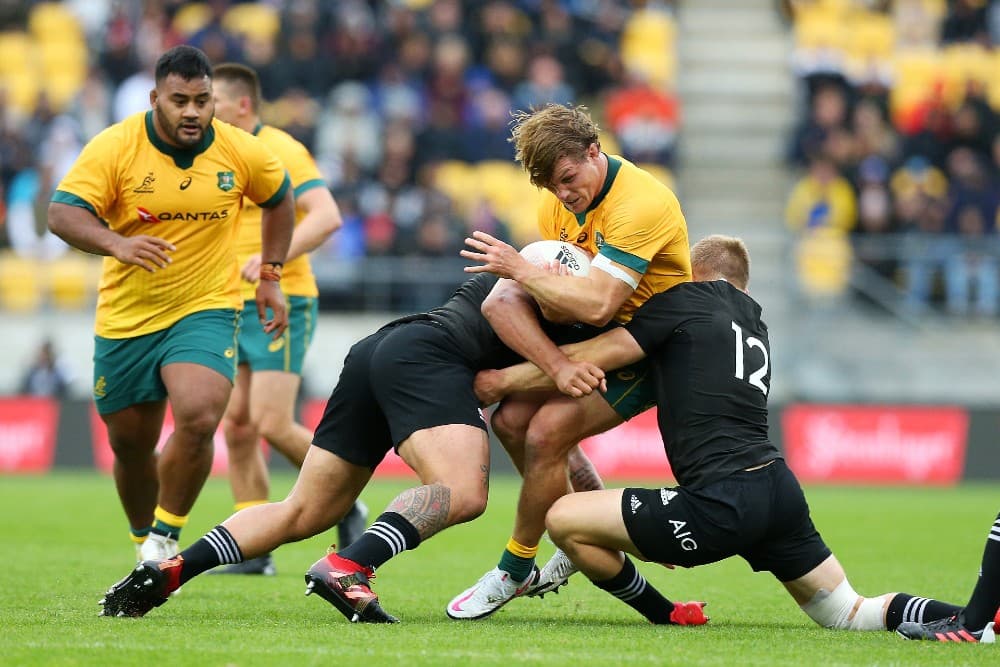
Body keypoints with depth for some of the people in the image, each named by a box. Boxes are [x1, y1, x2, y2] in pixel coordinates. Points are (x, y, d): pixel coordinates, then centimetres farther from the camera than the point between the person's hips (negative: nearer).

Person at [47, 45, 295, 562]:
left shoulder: (241, 152, -6)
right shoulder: (114, 147, -12)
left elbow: (279, 199, 15)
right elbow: (62, 213, -20)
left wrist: (270, 276, 12)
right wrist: (116, 244, -38)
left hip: (206, 311, -1)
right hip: (125, 319, 1)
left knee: (197, 420, -25)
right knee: (130, 445, 9)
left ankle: (165, 539, -6)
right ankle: (145, 547, 34)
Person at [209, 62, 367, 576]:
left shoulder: (281, 152, -11)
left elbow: (327, 216, -22)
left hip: (281, 306, -8)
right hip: (235, 310, 8)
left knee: (271, 424, -15)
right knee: (236, 428, 1)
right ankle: (255, 552, 5)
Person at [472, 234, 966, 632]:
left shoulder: (685, 300, 5)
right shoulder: (754, 323, 27)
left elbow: (591, 357, 4)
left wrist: (505, 379, 15)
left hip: (724, 504, -8)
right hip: (780, 489, 8)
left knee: (564, 519, -4)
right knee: (852, 615, 19)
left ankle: (669, 620, 6)